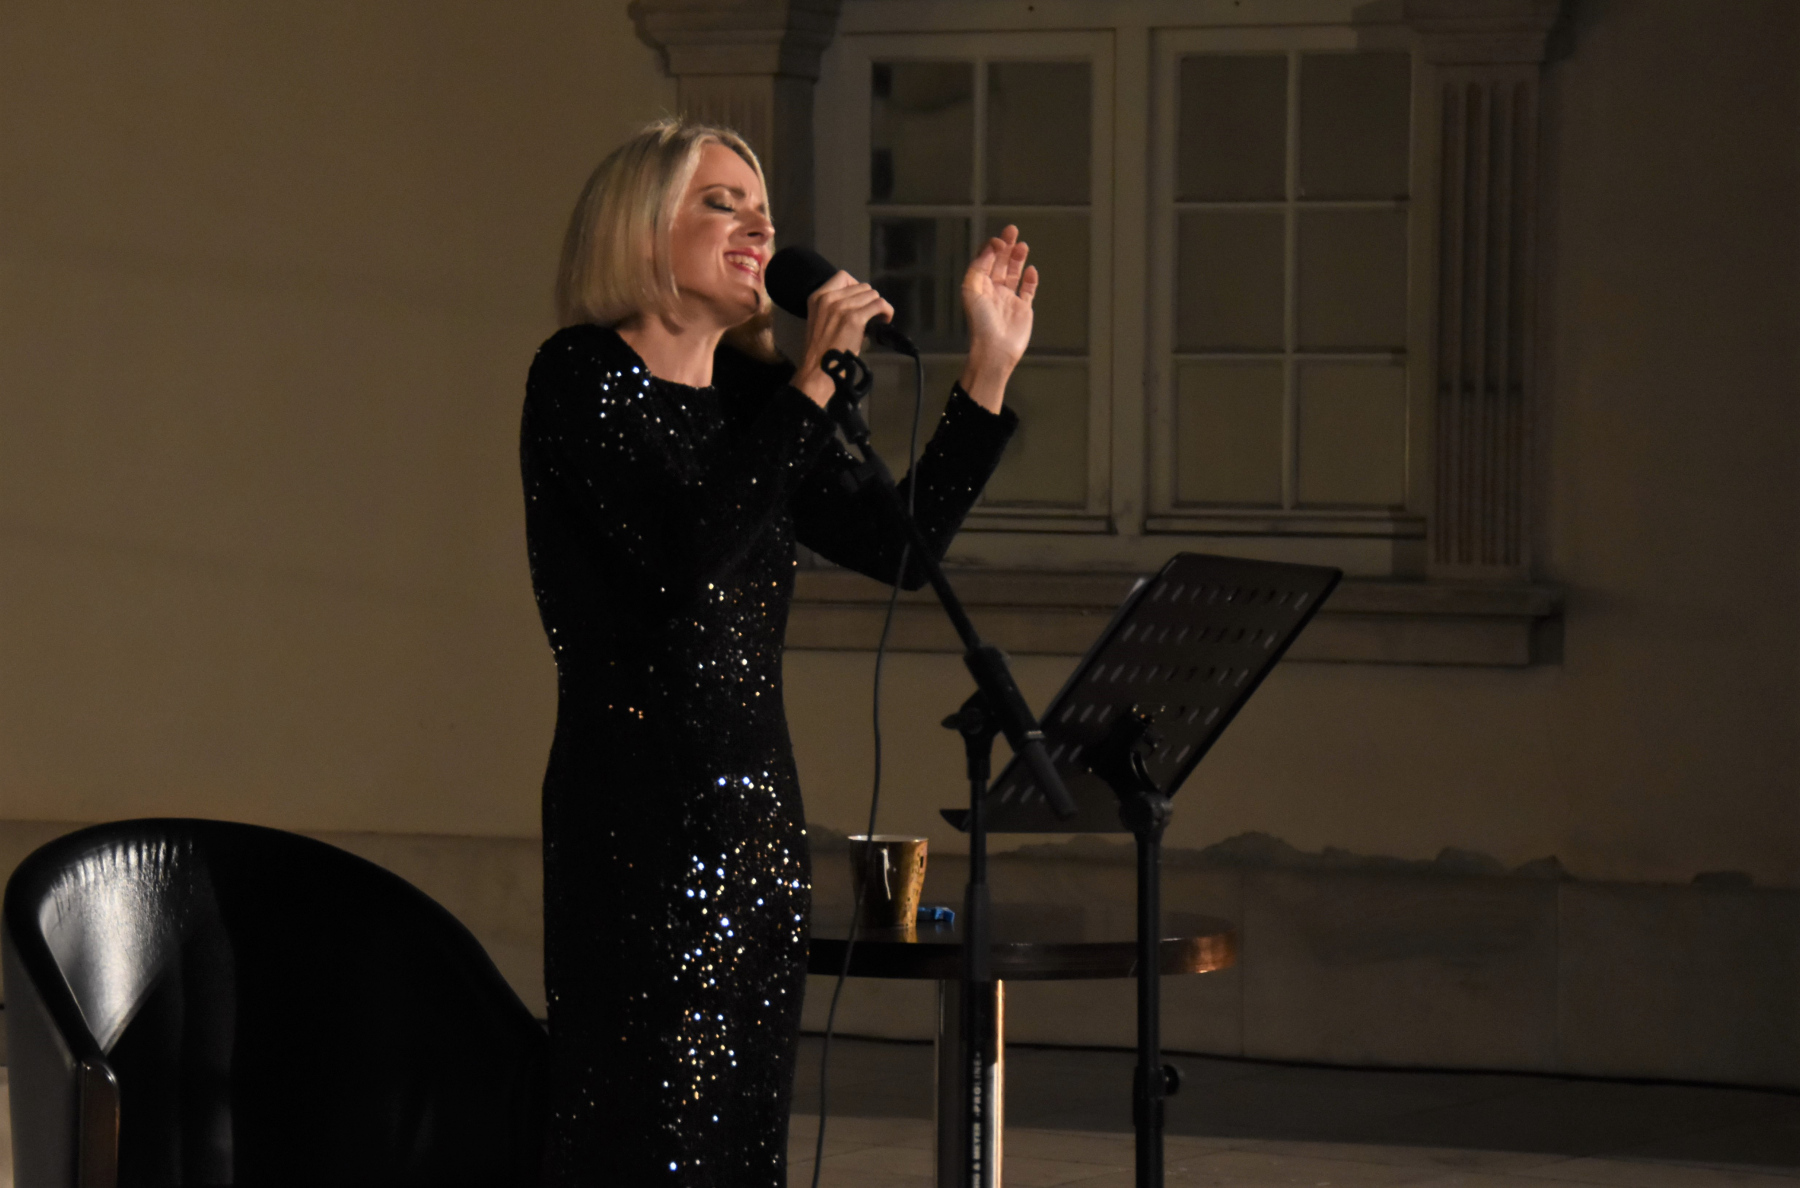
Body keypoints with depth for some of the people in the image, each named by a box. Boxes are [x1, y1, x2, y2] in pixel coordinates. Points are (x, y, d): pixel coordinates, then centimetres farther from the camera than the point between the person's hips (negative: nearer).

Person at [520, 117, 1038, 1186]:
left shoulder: (752, 395, 15)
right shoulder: (580, 378, -6)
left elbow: (902, 546, 12)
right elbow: (688, 545, -20)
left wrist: (991, 367, 9)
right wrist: (814, 384, -18)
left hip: (758, 811, 7)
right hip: (638, 813, -7)